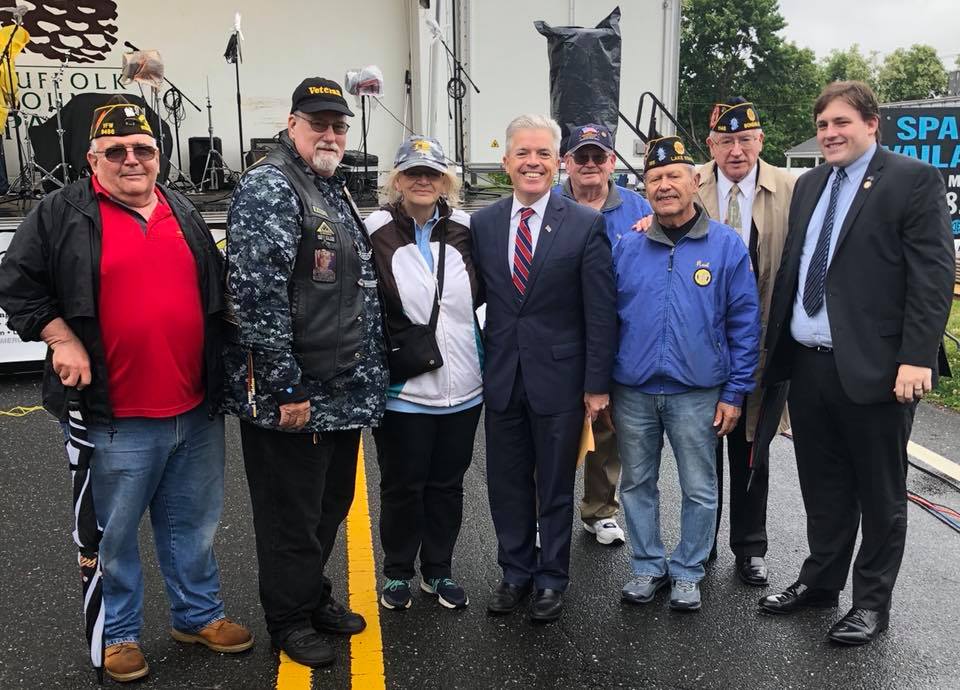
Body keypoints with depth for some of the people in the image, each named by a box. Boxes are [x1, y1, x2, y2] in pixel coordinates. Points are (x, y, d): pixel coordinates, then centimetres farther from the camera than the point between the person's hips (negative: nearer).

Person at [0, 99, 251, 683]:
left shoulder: (183, 212, 12)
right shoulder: (63, 214, -1)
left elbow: (217, 288, 20)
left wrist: (227, 360, 12)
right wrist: (63, 342, -9)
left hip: (197, 408, 4)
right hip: (118, 417, -4)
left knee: (194, 524, 17)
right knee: (115, 533, 10)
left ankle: (199, 614, 35)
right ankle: (119, 634, 29)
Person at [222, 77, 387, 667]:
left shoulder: (336, 192, 15)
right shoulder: (269, 188, -14)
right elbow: (257, 294, -23)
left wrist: (369, 373, 19)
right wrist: (285, 389, -23)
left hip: (345, 393, 9)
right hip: (292, 397, -9)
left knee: (331, 503, 21)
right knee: (292, 514, 7)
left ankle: (315, 596, 40)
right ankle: (290, 619, 27)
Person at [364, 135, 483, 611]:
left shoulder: (465, 231, 2)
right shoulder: (376, 233, -8)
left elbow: (479, 294, 15)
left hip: (462, 388, 4)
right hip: (404, 389, -3)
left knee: (447, 484, 15)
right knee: (402, 486, 11)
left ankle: (438, 571, 34)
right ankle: (397, 573, 31)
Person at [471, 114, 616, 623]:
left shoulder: (586, 225, -6)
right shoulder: (482, 224, 4)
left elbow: (600, 312, -6)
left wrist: (597, 383, -8)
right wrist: (475, 369, 3)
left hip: (559, 379, -3)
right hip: (502, 378, 3)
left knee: (555, 487, 11)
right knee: (507, 485, 14)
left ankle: (551, 580, 30)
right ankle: (516, 572, 33)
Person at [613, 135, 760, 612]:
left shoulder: (726, 246, -3)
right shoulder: (627, 248, 3)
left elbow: (744, 324, -1)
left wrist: (735, 393, -4)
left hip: (697, 393, -2)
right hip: (632, 391, 2)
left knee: (699, 490, 9)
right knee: (637, 485, 12)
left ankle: (687, 572, 27)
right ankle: (648, 567, 29)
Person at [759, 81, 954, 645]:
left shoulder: (914, 179, -5)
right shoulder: (809, 185, 13)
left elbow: (934, 275, -11)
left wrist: (916, 358, -18)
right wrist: (774, 345, 10)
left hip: (874, 369, -5)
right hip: (807, 365, 6)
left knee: (879, 493, 10)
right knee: (822, 487, 18)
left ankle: (872, 601, 25)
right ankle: (821, 581, 34)